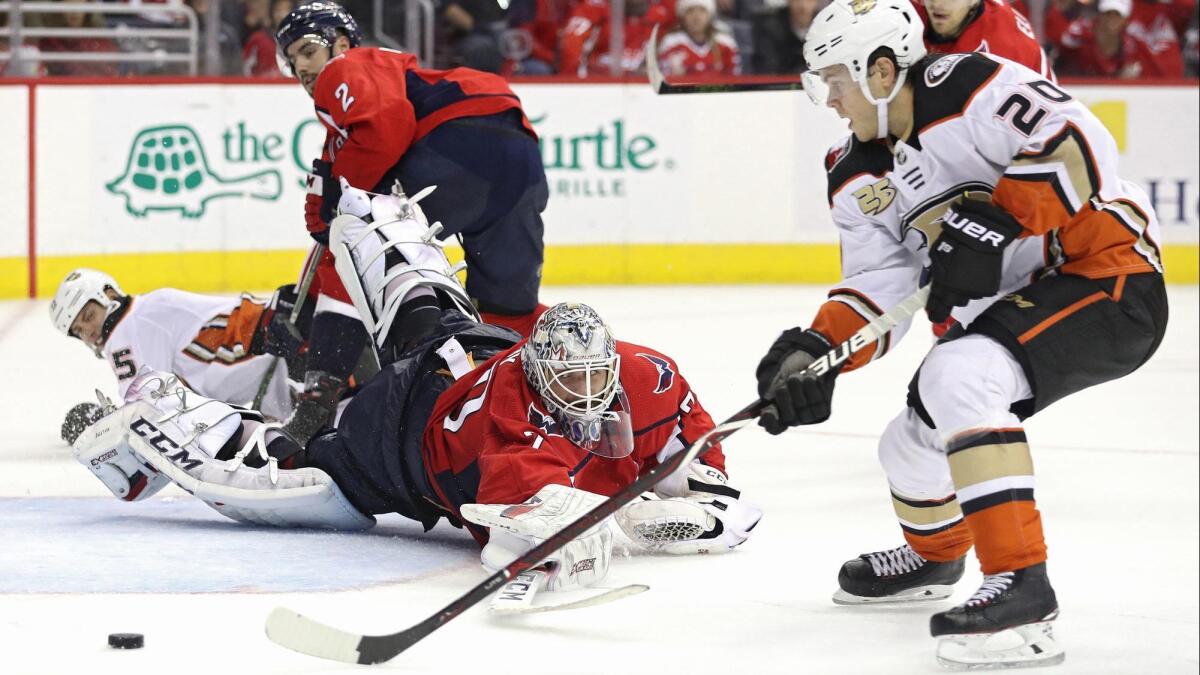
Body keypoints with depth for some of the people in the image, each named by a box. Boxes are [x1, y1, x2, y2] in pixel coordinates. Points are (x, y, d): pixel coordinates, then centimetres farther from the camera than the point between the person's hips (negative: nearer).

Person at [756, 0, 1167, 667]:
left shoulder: (969, 89, -19)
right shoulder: (859, 179, 7)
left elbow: (1079, 145, -27)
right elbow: (878, 287, 4)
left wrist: (996, 221, -32)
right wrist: (815, 350, -12)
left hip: (1108, 273, -10)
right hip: (1006, 309, 10)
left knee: (958, 375, -31)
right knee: (913, 442, 16)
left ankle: (1021, 585, -33)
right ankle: (933, 554, 52)